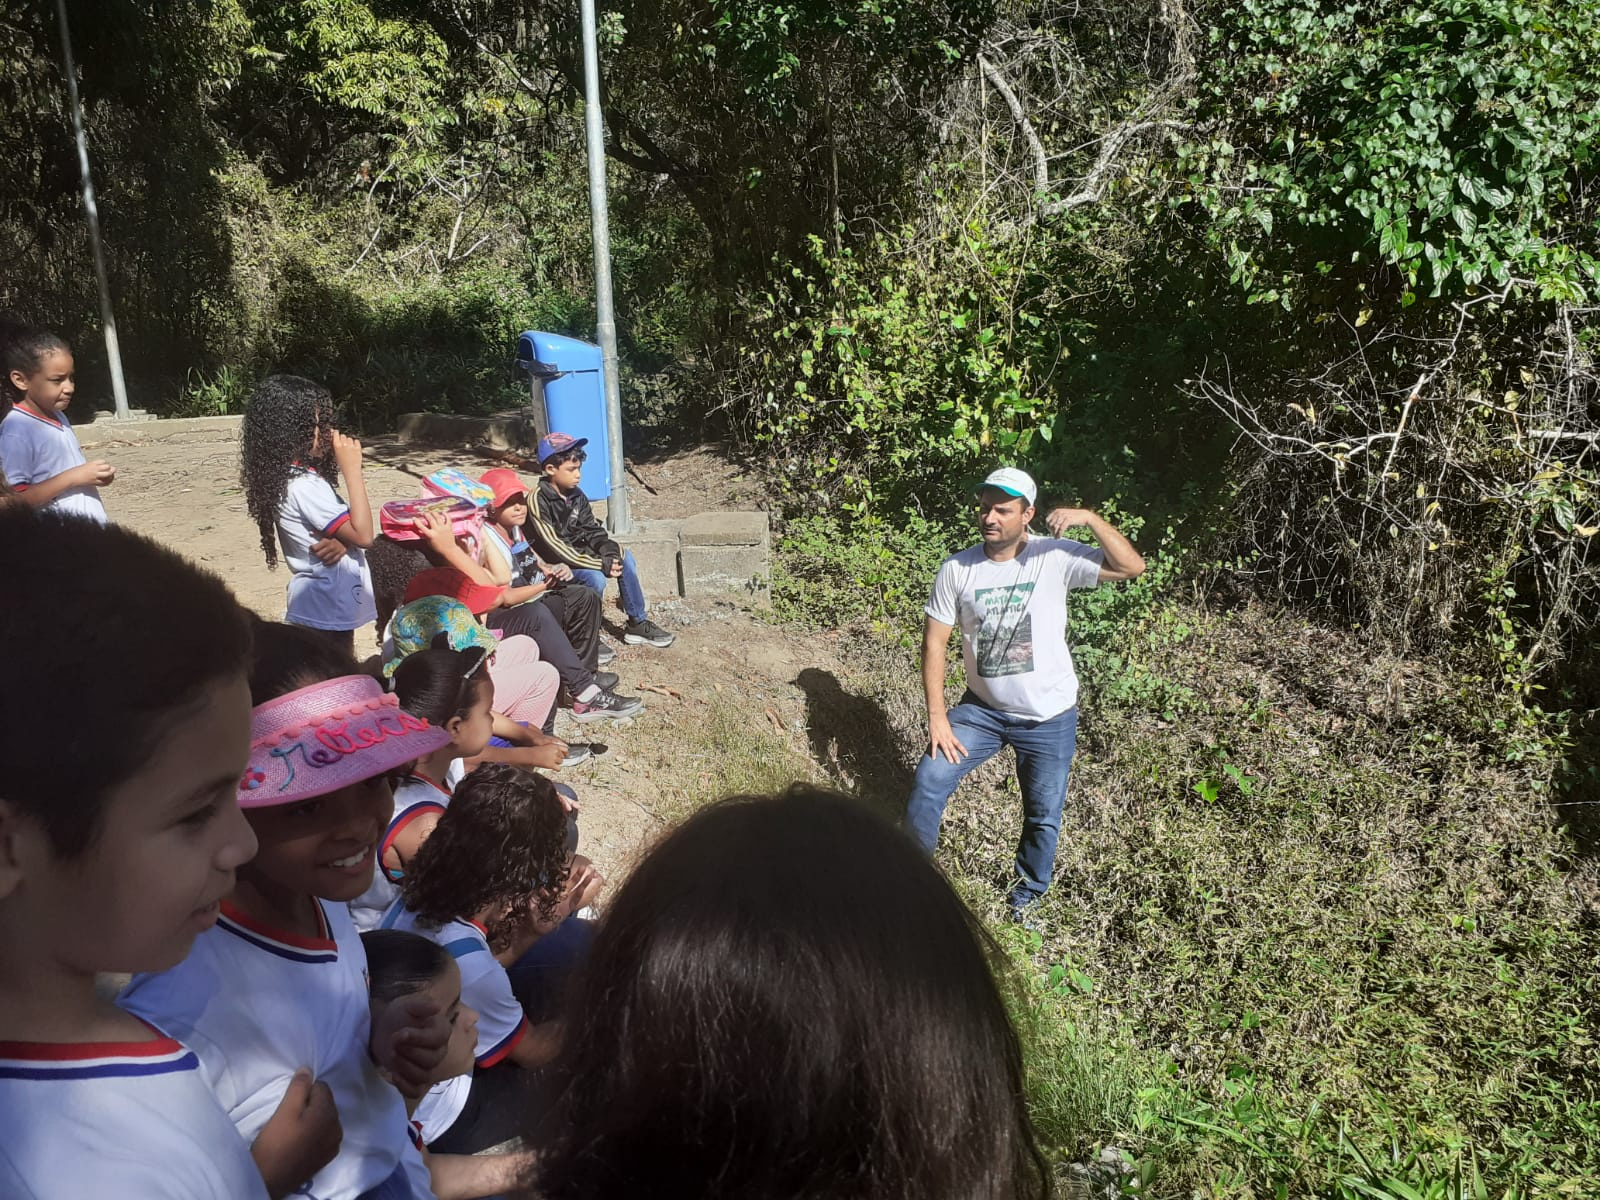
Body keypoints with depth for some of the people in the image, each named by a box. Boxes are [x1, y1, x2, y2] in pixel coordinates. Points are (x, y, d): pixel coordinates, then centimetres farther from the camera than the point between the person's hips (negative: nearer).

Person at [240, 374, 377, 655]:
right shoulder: (304, 486, -23)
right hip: (327, 608, -10)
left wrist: (340, 542, -14)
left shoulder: (293, 477, 7)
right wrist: (352, 470, -22)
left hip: (327, 603, 10)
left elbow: (349, 529, 11)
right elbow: (363, 535, -23)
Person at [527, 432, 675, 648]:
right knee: (596, 578, -30)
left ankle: (637, 624, 0)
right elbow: (554, 548, -26)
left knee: (624, 557, -6)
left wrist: (610, 553, -17)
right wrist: (600, 564, -27)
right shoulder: (538, 501, -21)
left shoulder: (576, 495, 2)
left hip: (577, 555, 8)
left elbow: (594, 532, 6)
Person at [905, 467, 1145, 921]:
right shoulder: (956, 569, -10)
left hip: (1048, 717, -1)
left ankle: (1027, 895, 37)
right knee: (928, 780, -6)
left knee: (1043, 816, 12)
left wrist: (1090, 519, -36)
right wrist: (937, 717, -10)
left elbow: (1131, 566, -23)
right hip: (982, 709, 2)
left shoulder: (1055, 557, -15)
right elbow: (934, 642, -6)